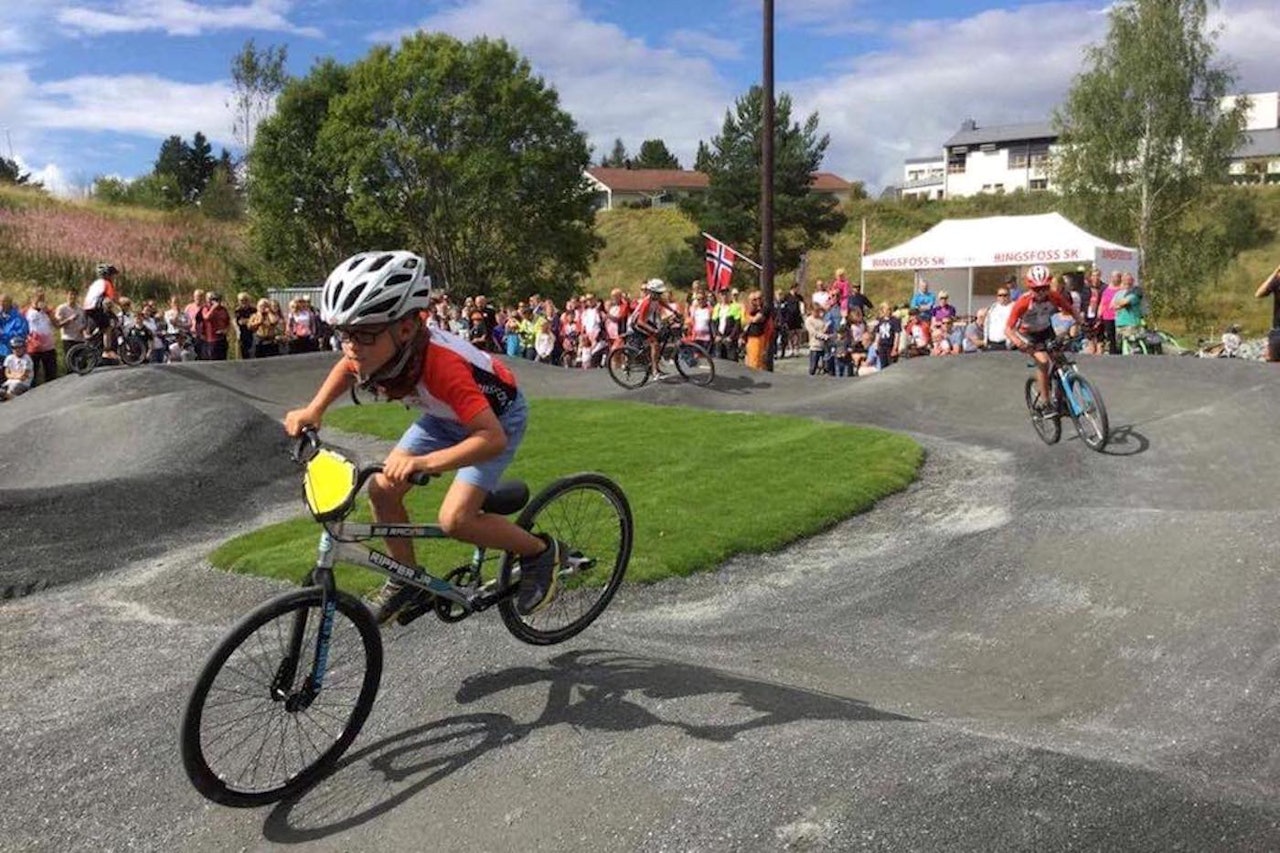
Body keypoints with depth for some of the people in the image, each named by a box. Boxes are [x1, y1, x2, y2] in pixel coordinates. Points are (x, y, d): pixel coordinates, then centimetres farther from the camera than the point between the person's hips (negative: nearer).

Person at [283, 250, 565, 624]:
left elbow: (493, 438, -45)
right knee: (382, 490, -4)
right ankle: (409, 583, 16)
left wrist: (424, 462, -55)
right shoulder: (372, 352, -22)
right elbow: (345, 368, 5)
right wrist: (312, 411, -10)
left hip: (496, 417, -7)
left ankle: (542, 553, 4)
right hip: (446, 415, 7)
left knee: (454, 519, -19)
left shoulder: (440, 364, -42)